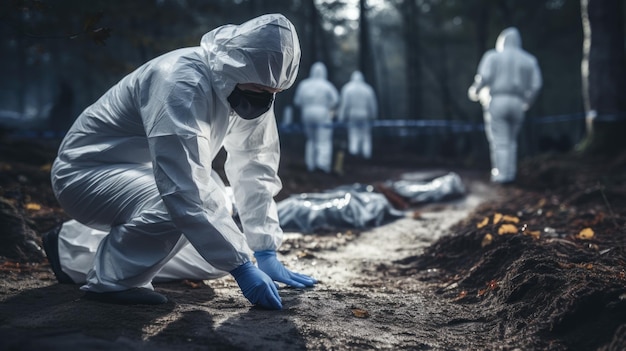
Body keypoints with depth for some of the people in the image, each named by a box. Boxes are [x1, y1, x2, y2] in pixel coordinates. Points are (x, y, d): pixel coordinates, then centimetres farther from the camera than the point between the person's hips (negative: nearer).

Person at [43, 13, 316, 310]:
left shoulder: (250, 92, -7)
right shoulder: (181, 84, -33)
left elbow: (255, 170, 0)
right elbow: (185, 191, -39)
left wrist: (266, 253, -5)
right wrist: (241, 266, -38)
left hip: (144, 179, 9)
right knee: (177, 207, -36)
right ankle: (111, 279, -10)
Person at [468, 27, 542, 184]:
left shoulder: (492, 56, 3)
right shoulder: (529, 60, 12)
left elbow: (484, 77, -11)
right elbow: (535, 85, 4)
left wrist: (474, 91, 6)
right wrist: (527, 103, 17)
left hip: (496, 102, -3)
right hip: (517, 105, 3)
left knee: (499, 141, -1)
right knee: (511, 141, 15)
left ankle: (501, 174, -6)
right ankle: (510, 173, 10)